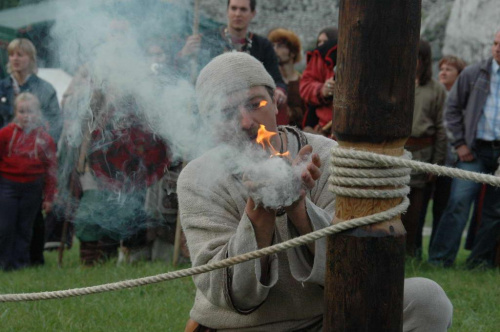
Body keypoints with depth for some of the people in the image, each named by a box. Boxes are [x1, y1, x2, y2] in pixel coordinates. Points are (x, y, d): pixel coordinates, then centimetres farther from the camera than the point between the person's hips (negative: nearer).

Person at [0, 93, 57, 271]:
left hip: (32, 188, 1)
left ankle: (21, 261, 19)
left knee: (25, 228, 9)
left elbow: (51, 169, 3)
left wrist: (49, 197, 3)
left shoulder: (44, 138, 0)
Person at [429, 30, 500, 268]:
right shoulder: (474, 74, 3)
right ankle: (440, 259, -4)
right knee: (459, 201, -7)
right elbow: (453, 107, 9)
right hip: (476, 150, -1)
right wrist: (459, 143, 2)